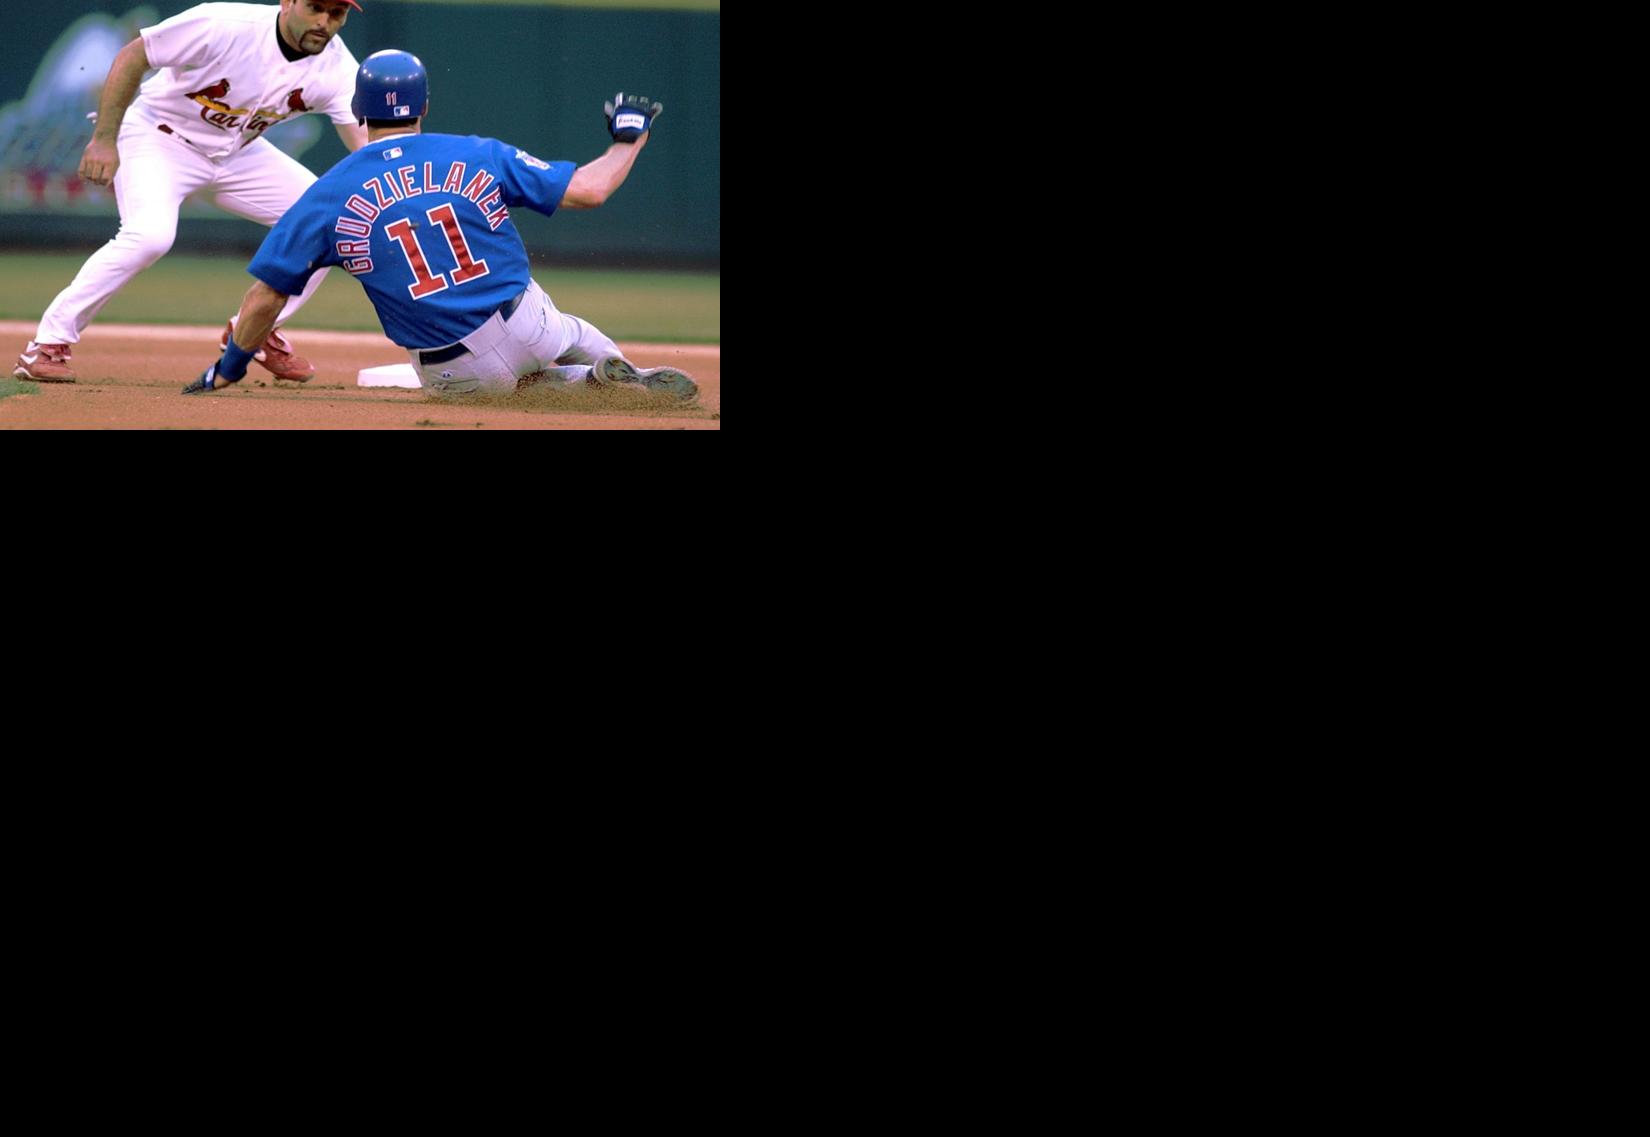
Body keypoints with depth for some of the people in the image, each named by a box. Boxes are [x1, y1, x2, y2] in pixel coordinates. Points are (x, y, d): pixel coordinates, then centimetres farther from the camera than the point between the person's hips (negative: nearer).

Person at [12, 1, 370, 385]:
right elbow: (131, 57, -21)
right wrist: (104, 140, -22)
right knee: (150, 235, -31)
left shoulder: (337, 69, -17)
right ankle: (48, 344, -20)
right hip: (160, 135, -6)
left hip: (238, 152, 6)